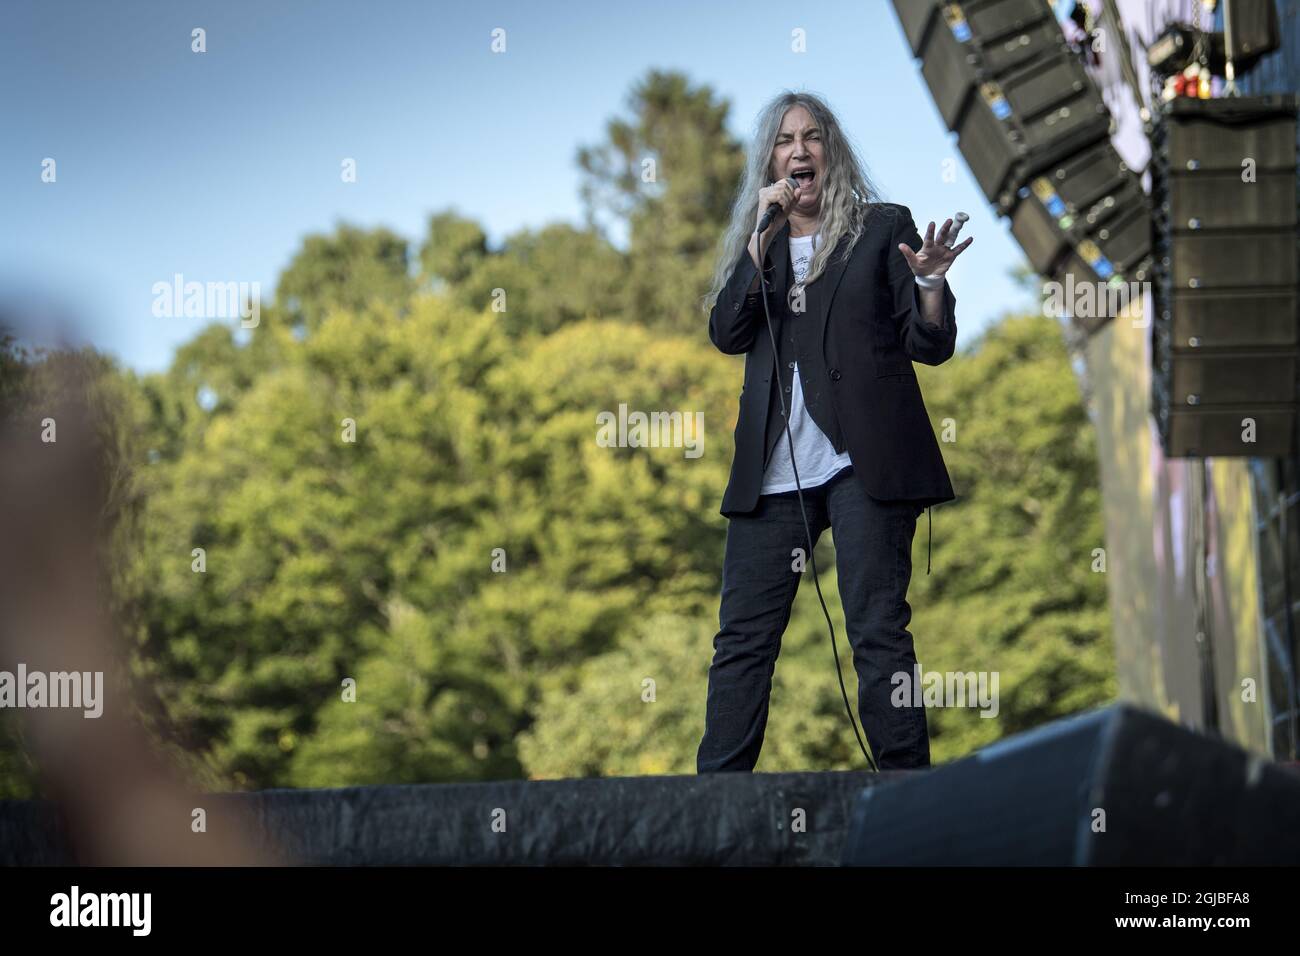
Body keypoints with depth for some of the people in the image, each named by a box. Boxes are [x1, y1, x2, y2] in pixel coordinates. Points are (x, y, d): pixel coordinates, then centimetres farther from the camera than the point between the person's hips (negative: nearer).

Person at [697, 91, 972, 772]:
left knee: (877, 632, -7)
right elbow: (726, 332, 1)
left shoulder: (882, 228, 8)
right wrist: (761, 237, -4)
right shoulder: (755, 247, 18)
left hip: (861, 460, -3)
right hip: (772, 471, 4)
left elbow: (931, 345, 4)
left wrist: (929, 283, -17)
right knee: (742, 638, 1)